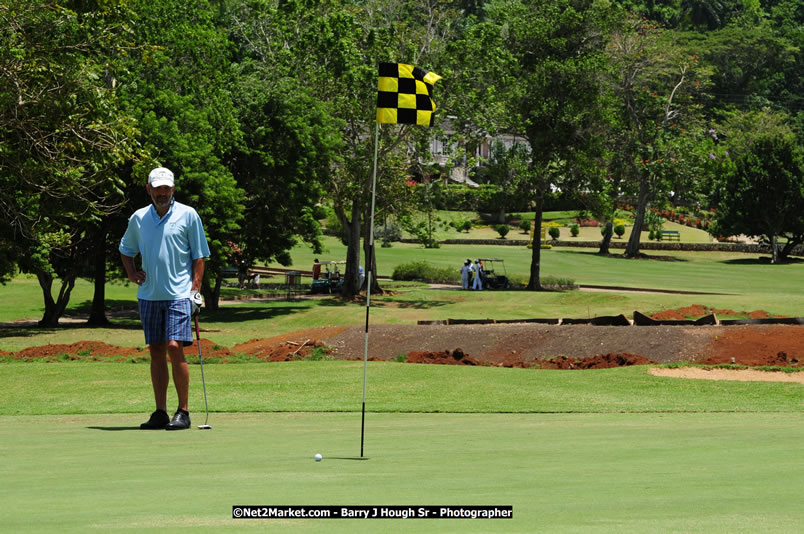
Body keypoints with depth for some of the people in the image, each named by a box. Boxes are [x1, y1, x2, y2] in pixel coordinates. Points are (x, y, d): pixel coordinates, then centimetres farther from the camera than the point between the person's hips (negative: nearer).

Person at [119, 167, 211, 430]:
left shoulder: (188, 215, 0)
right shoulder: (138, 218, 10)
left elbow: (198, 256, 1)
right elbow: (125, 249, 25)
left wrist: (195, 290, -7)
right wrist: (131, 272, 8)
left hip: (178, 294, -4)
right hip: (149, 296, 4)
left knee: (174, 347, -14)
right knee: (156, 352, 5)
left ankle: (183, 411, -7)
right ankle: (160, 412, 9)